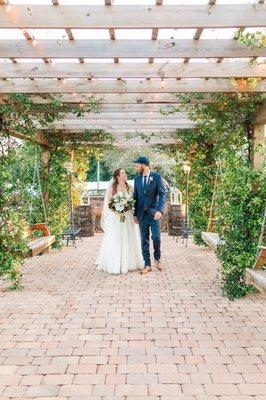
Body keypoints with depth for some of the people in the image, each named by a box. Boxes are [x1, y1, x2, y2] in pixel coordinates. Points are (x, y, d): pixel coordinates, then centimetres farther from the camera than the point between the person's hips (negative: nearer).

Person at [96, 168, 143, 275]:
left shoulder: (130, 188, 9)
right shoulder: (112, 188, -1)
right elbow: (108, 203, -2)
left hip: (128, 218, 4)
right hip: (116, 218, -3)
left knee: (128, 240, 7)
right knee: (116, 241, -3)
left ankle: (128, 263, 17)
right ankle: (115, 265, 3)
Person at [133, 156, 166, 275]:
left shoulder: (157, 177, -2)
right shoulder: (137, 179, 11)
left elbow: (162, 194, -8)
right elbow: (135, 197, 13)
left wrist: (160, 210, -20)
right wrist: (135, 214, 9)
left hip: (154, 213, -3)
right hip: (142, 214, 3)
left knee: (156, 237, -5)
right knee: (144, 240, 4)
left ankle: (157, 259, 21)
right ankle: (147, 264, 13)